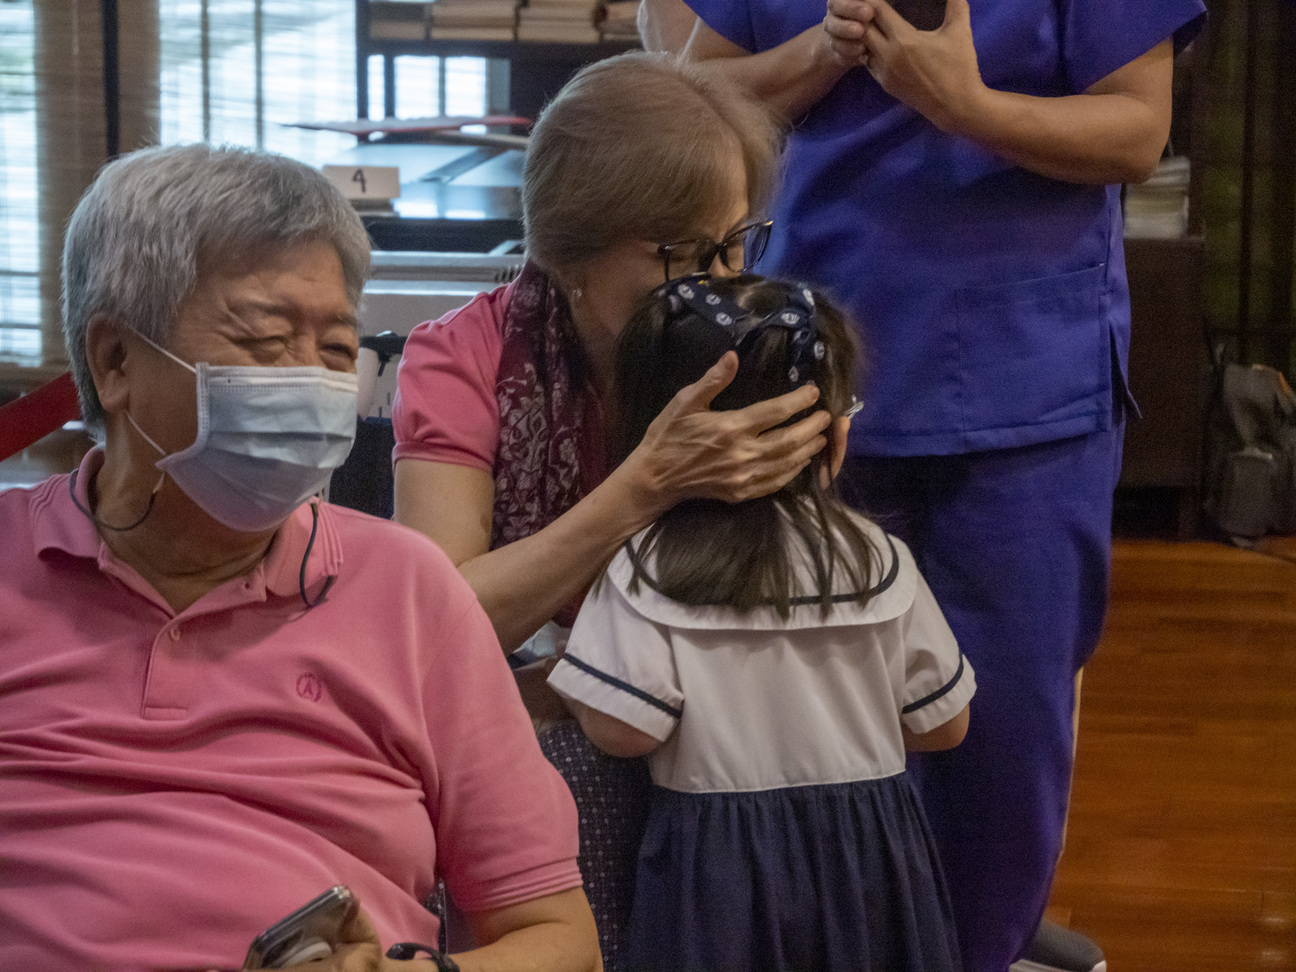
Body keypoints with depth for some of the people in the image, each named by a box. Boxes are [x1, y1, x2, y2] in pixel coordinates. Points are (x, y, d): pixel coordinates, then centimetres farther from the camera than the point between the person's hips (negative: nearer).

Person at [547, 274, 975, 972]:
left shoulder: (647, 572, -12)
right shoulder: (881, 561, -4)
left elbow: (625, 729, -17)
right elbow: (942, 724, 2)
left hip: (718, 859, -2)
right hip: (865, 857, 2)